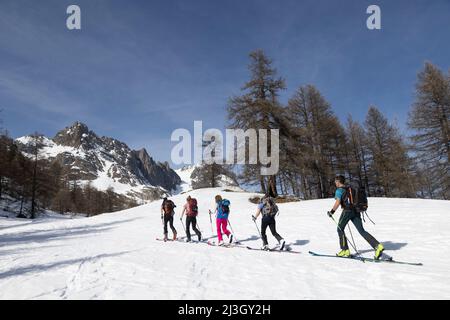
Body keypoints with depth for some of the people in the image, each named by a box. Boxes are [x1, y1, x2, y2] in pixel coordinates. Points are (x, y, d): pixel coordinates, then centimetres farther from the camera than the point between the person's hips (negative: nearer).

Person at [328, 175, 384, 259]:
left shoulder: (339, 190, -5)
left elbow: (338, 202, -16)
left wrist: (332, 211, -8)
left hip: (347, 211, -7)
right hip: (356, 211, 7)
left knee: (340, 229, 8)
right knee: (362, 231, 6)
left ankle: (345, 251, 8)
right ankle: (377, 246, -8)